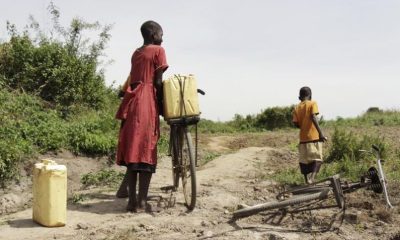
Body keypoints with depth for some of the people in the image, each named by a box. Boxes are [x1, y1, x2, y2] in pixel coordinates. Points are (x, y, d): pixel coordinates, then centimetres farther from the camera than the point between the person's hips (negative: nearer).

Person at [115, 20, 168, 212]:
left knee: (133, 149, 7)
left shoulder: (136, 53, 22)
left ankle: (132, 200, 9)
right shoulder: (158, 50, 1)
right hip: (147, 102, -7)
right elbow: (158, 82, -6)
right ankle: (141, 201, -5)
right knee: (146, 150, -5)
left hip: (132, 101, 7)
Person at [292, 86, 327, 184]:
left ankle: (307, 180, 11)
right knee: (317, 158, 0)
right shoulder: (312, 104, -3)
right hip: (314, 137, -4)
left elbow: (296, 123, 2)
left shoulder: (297, 108, 8)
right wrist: (320, 133, -23)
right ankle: (312, 177, -21)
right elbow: (313, 118, -18)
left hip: (303, 138, 4)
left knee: (304, 160, 9)